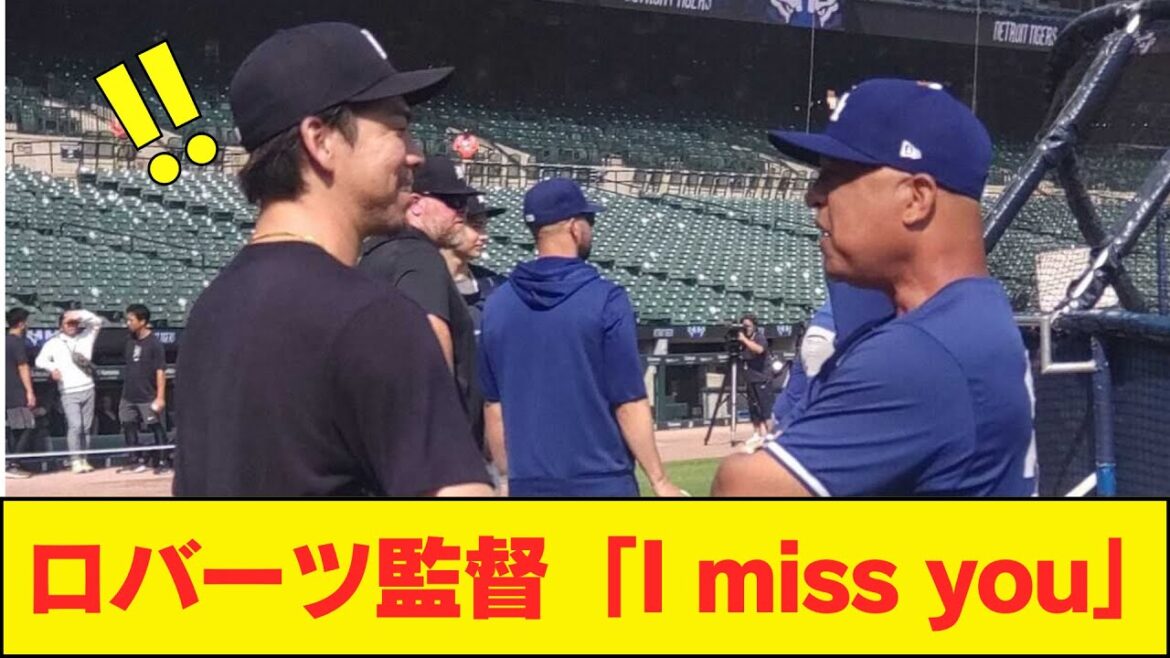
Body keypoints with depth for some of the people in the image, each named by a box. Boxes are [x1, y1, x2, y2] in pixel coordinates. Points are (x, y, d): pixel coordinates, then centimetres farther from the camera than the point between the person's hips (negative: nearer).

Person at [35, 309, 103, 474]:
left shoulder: (85, 337, 10)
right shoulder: (53, 343, 3)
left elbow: (97, 322, 1)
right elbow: (40, 360, -4)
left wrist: (80, 314, -12)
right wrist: (52, 368, -24)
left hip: (88, 389, 3)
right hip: (69, 392, -3)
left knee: (86, 427, 6)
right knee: (75, 425, -14)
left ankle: (83, 459, 12)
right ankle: (75, 461, -12)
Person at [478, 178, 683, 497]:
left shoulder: (497, 304, 5)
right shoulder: (606, 301, -9)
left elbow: (493, 406, 9)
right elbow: (629, 404, -11)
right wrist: (659, 480, -5)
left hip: (528, 484, 4)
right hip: (601, 483, -4)